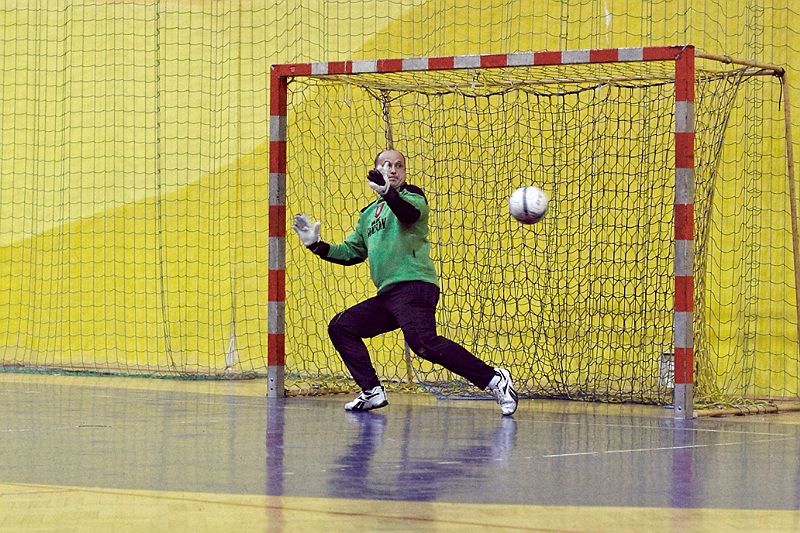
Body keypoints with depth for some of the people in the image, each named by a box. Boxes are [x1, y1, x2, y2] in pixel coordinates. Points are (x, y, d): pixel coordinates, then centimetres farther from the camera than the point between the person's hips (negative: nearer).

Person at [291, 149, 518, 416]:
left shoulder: (411, 195, 3)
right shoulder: (369, 213, 25)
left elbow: (410, 213, -22)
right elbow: (351, 252, 31)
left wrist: (387, 192, -41)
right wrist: (316, 244, 18)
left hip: (414, 285, -9)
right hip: (386, 295, 9)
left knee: (423, 341, -29)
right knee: (340, 327, 7)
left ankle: (494, 380, -26)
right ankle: (372, 392, 4)